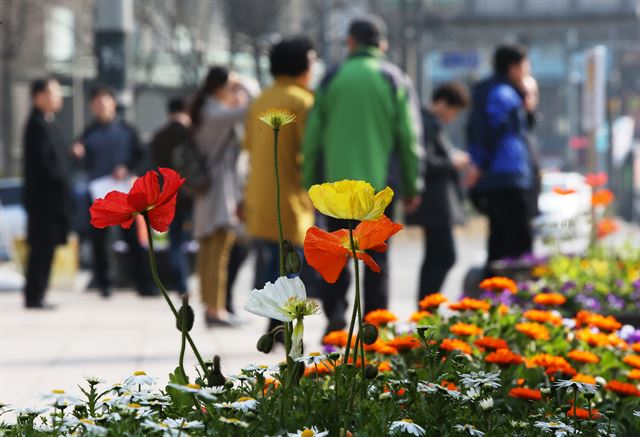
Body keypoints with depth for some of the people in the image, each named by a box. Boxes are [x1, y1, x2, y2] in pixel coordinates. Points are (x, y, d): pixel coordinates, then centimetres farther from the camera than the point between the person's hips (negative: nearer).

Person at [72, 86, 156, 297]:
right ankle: (103, 283, 9)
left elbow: (138, 154, 8)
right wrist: (79, 155, -19)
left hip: (124, 188, 0)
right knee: (99, 238, 0)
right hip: (99, 190, 0)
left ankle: (144, 283, 4)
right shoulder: (89, 133, 5)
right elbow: (86, 163, 1)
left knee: (132, 237, 1)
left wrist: (127, 168, -8)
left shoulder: (125, 129, 7)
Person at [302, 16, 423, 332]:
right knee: (376, 259, 5)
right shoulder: (395, 81, 1)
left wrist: (310, 183, 9)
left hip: (337, 184, 0)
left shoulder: (332, 79, 3)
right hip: (380, 184, 0)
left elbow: (312, 137, 3)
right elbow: (409, 137, -1)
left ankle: (335, 310, -7)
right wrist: (412, 186, 6)